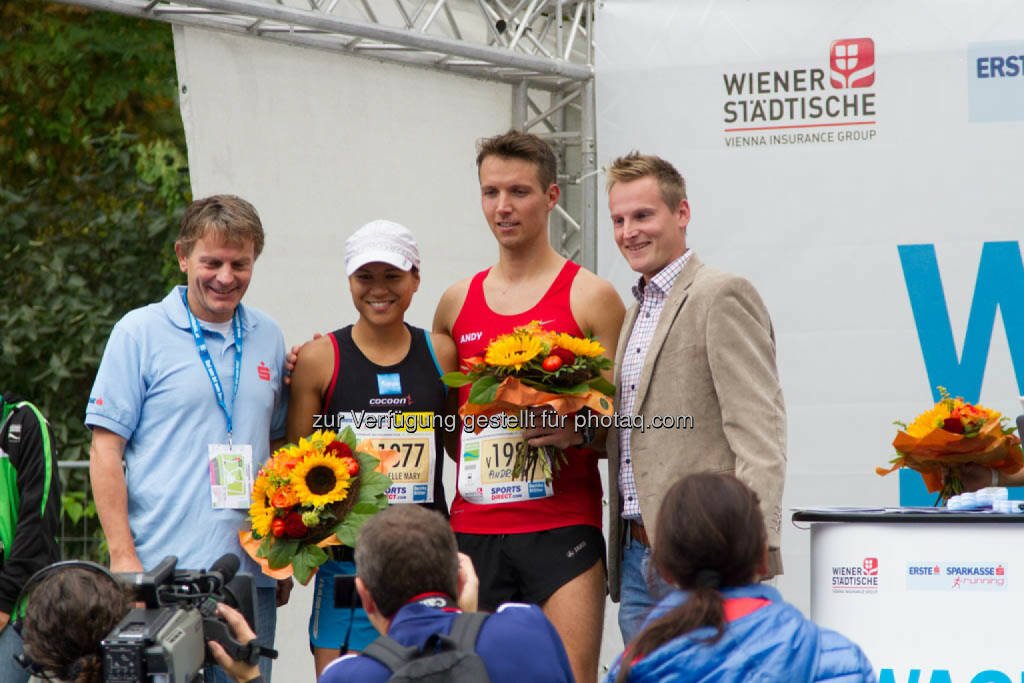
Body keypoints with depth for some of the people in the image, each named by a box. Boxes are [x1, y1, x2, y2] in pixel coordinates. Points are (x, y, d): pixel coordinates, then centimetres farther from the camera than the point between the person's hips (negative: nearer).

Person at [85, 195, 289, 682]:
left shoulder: (267, 337, 14)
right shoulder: (140, 332, 0)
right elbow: (105, 449, -3)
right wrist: (123, 556, -11)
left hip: (250, 573, 4)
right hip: (164, 572, -4)